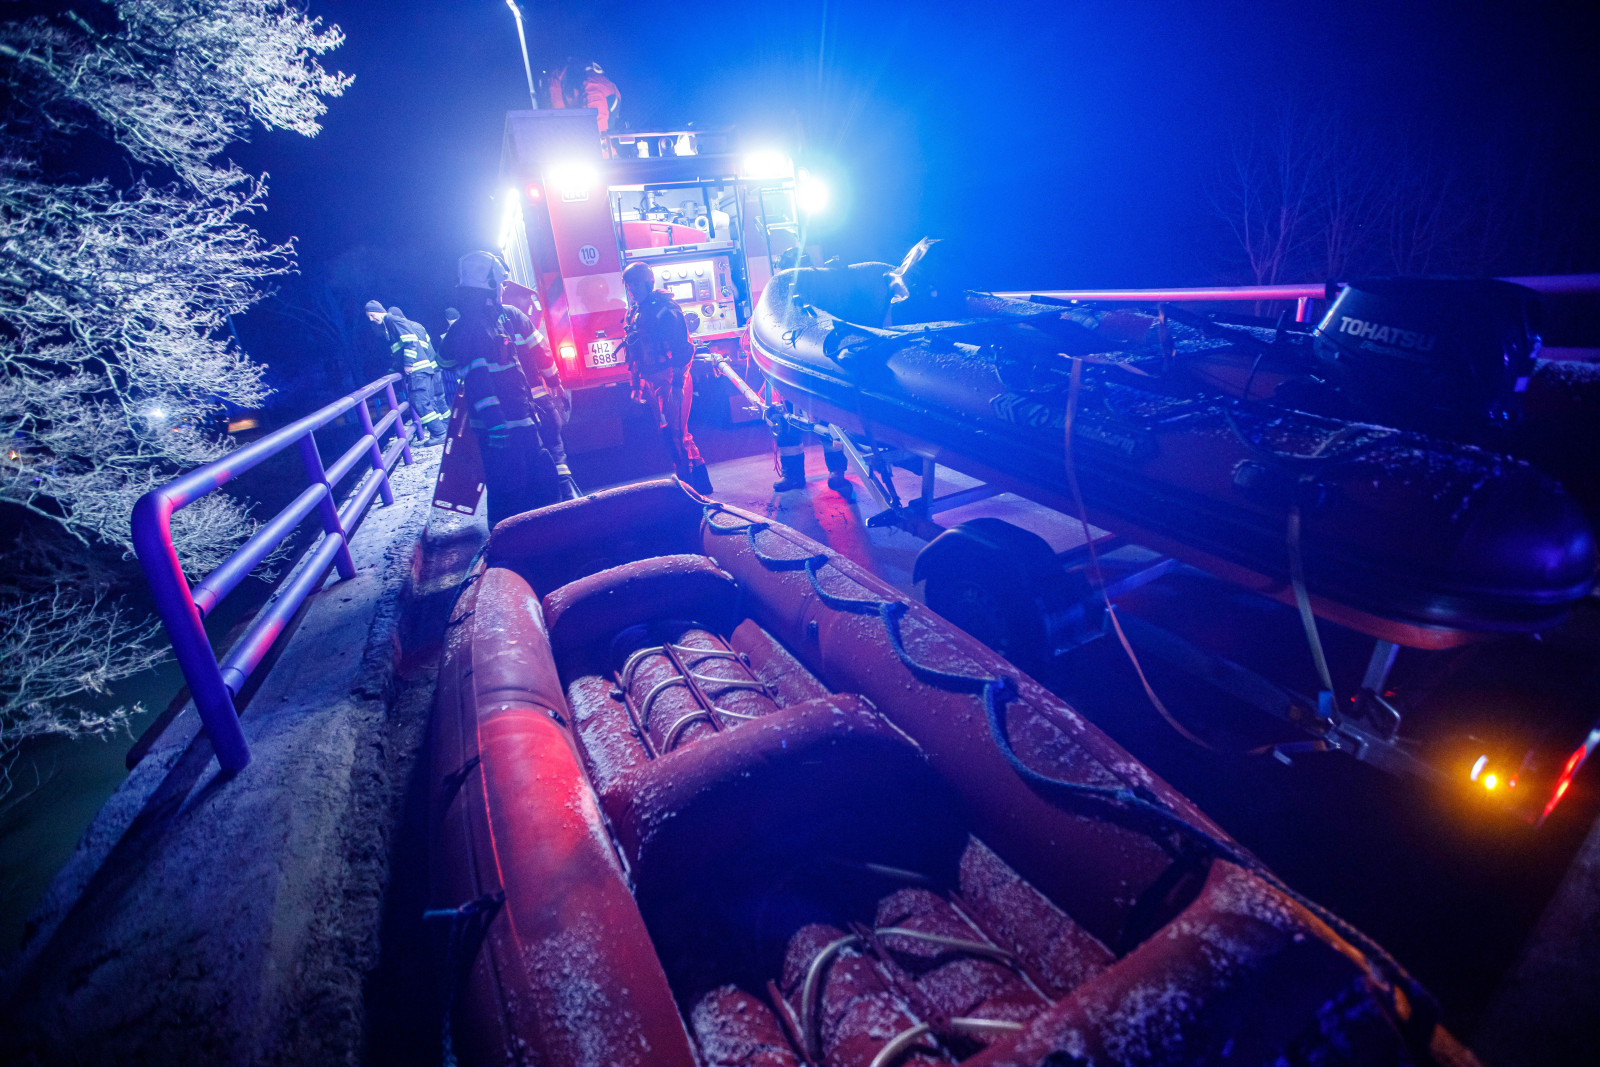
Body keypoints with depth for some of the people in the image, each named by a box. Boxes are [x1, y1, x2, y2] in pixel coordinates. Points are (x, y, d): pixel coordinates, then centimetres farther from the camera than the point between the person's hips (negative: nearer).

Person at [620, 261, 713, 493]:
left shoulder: (666, 310, -10)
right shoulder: (635, 313, 15)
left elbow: (684, 348, -16)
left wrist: (677, 383, -22)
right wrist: (637, 385, 19)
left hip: (671, 380, -8)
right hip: (652, 382, 8)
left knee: (677, 433, -9)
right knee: (668, 434, 12)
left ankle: (699, 483, 2)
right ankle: (687, 482, 23)